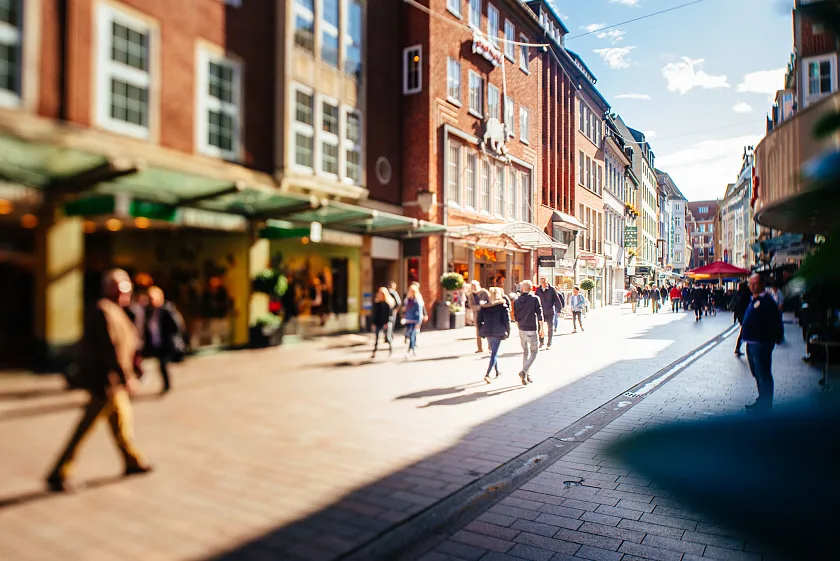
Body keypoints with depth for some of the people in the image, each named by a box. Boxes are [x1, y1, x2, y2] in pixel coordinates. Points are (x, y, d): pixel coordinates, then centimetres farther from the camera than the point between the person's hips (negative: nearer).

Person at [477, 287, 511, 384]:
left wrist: (481, 331, 13)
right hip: (498, 333, -5)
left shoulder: (484, 306, 5)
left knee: (494, 352, 22)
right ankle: (487, 375, -15)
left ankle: (497, 372, 35)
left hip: (487, 332, 5)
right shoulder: (503, 306, -6)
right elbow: (507, 320, -8)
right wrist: (508, 332, 3)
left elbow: (478, 320, 4)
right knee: (494, 353, -3)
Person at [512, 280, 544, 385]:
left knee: (525, 352, 16)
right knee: (534, 352, 6)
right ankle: (524, 371, -12)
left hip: (522, 330, 5)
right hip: (532, 330, -5)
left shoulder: (517, 301, 2)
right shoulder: (535, 299, -11)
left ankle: (527, 376, 18)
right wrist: (542, 327, 2)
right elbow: (540, 315, -9)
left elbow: (516, 317, 9)